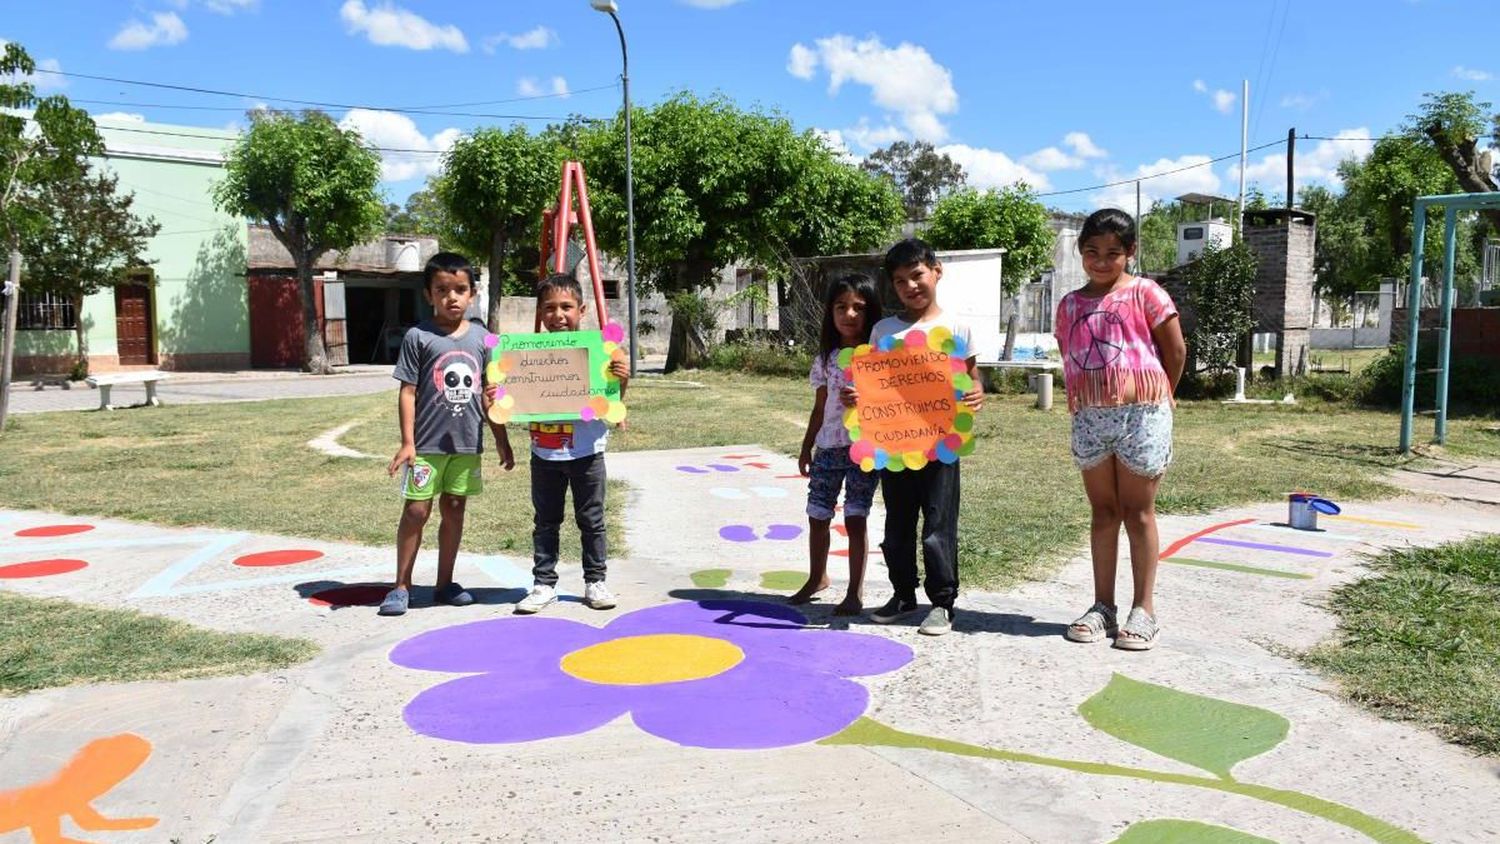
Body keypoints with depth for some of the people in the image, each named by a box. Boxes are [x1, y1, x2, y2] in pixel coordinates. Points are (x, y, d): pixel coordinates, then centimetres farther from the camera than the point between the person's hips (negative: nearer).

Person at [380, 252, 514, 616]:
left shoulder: (481, 337, 5)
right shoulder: (418, 337, -5)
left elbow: (490, 394, 10)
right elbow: (408, 392, -5)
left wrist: (502, 442, 11)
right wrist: (407, 442, -10)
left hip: (467, 443, 4)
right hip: (427, 444, -3)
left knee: (454, 509, 12)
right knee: (416, 510, 1)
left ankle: (445, 583, 24)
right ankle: (401, 586, 14)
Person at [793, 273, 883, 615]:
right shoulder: (826, 357, 9)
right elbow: (820, 407, 14)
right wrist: (806, 448, 15)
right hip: (828, 446, 4)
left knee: (855, 519, -3)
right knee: (817, 516, 12)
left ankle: (855, 592, 8)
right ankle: (817, 578, 33)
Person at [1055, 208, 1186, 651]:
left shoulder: (1145, 293, -2)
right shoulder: (1070, 304, 10)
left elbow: (1176, 350, 1)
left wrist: (1157, 397, 9)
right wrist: (1082, 399, 6)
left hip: (1141, 414, -4)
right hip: (1089, 418, 4)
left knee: (1138, 512, 2)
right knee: (1103, 512, 9)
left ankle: (1143, 610, 10)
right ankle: (1102, 606, 16)